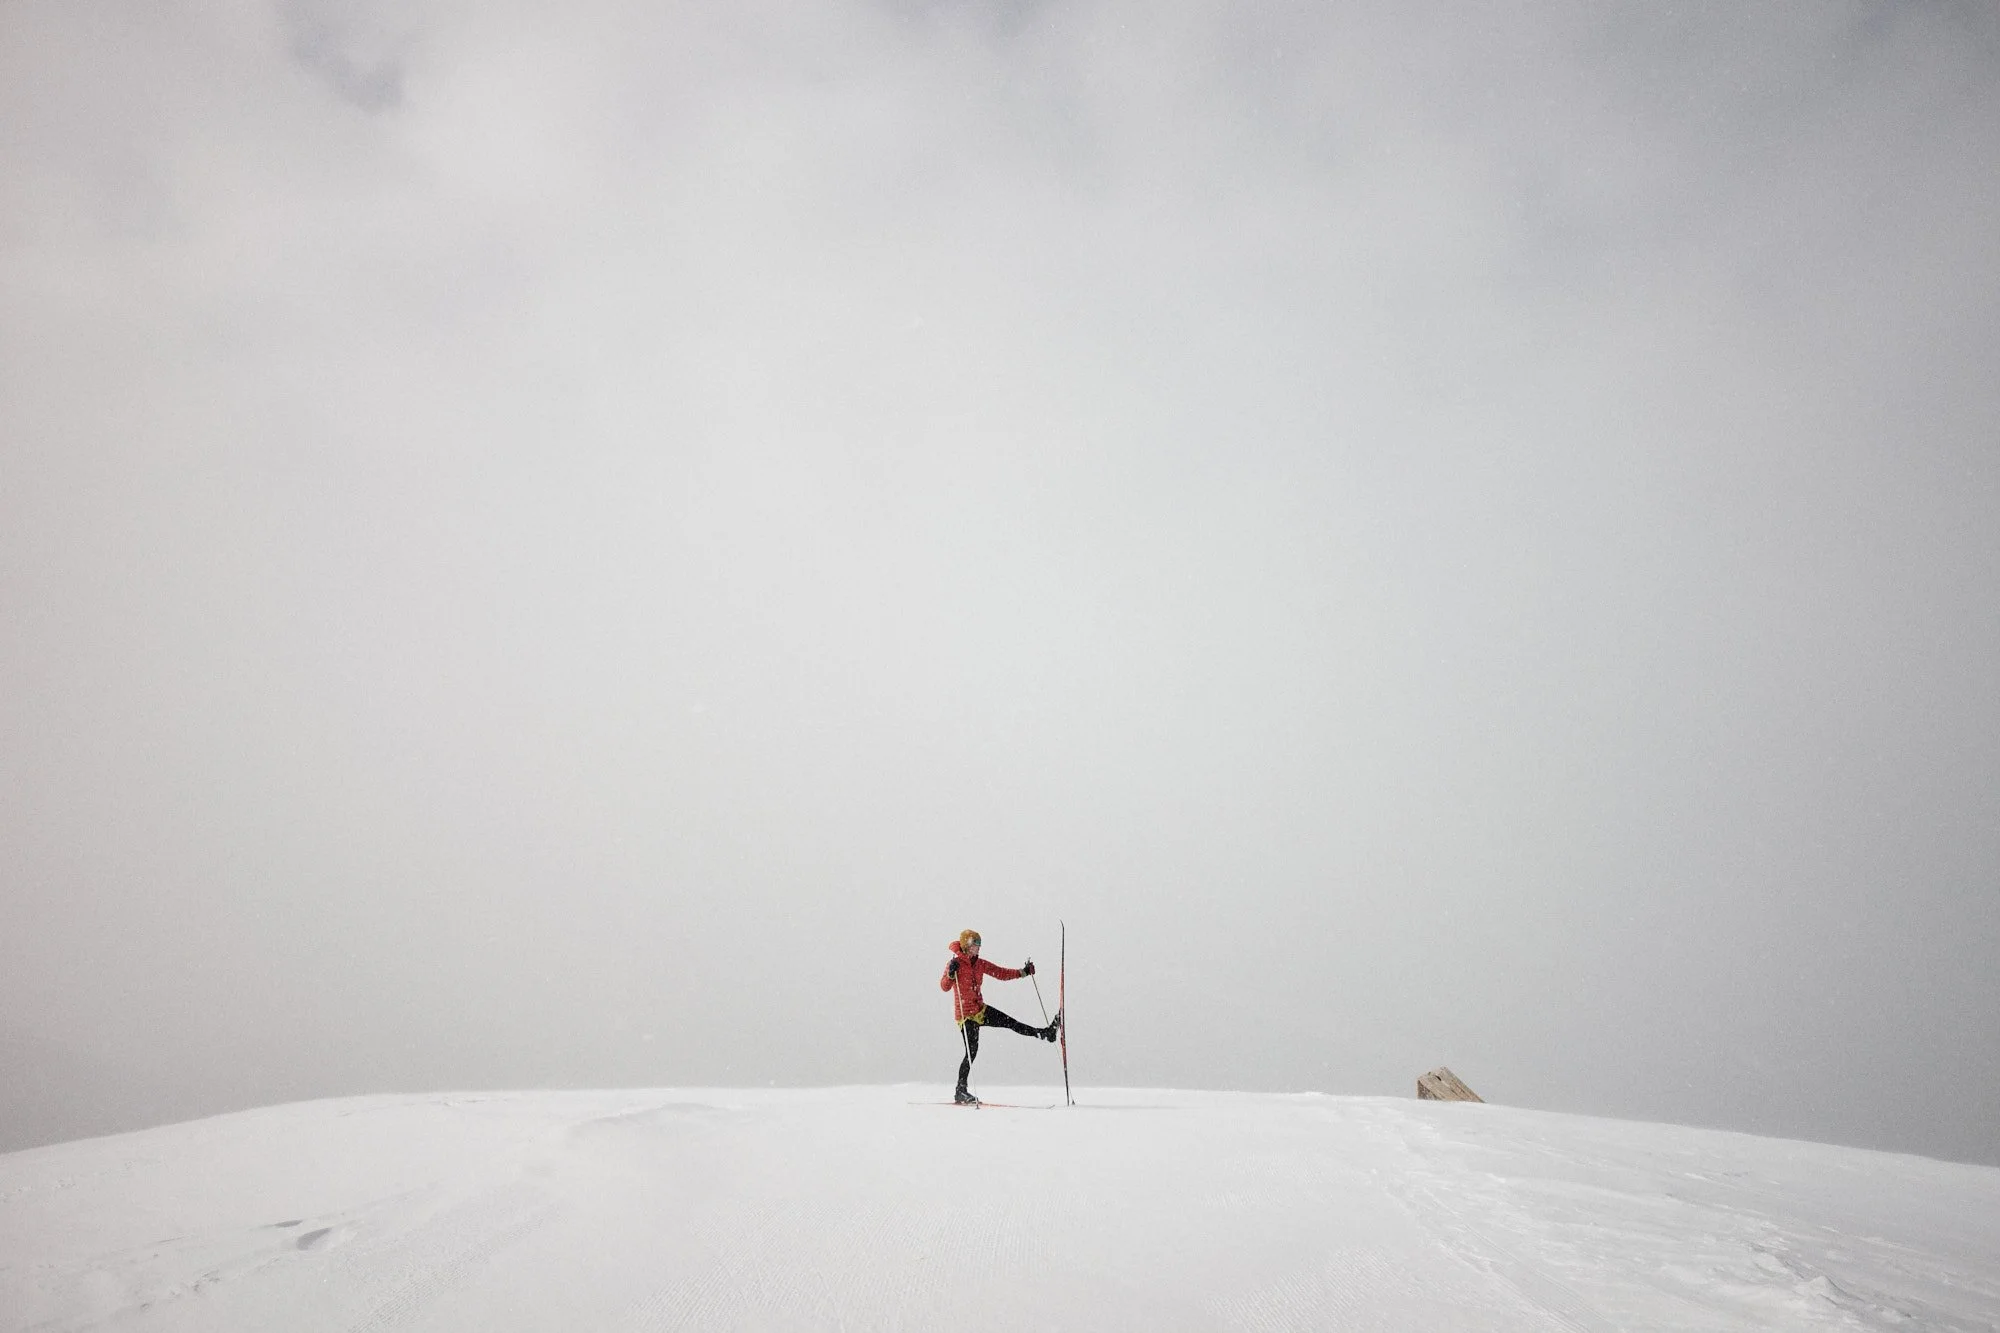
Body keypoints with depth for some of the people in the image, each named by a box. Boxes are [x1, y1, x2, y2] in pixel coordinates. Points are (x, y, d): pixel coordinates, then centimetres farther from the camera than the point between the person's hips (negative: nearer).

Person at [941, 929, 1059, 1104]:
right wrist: (950, 974, -41)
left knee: (1011, 1023, 2)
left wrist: (1023, 972, 0)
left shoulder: (980, 964, 6)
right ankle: (960, 1091, 3)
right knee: (972, 1052, -7)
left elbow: (1001, 973, 9)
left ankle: (1045, 1033, 11)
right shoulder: (955, 963, -13)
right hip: (965, 1015, -6)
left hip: (981, 1009, 6)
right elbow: (944, 987, -22)